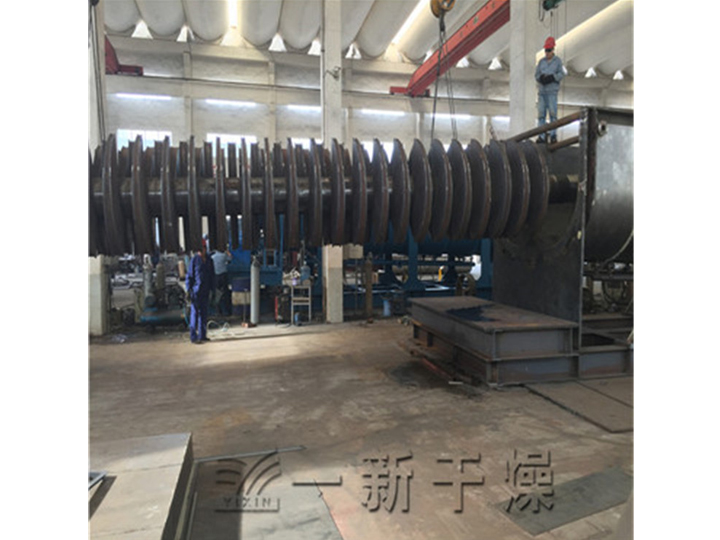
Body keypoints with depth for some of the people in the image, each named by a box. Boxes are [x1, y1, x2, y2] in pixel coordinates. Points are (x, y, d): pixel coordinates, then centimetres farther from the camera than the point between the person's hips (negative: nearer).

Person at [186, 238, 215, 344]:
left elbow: (212, 276, 15)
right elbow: (189, 276, -5)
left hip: (205, 292, 5)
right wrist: (188, 290, -10)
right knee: (195, 313, -3)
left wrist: (212, 289, 12)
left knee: (204, 314, 10)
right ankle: (193, 337, 2)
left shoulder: (209, 260, 9)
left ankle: (202, 335, 18)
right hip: (196, 291, -5)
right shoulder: (194, 260, -6)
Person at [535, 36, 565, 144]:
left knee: (553, 112, -10)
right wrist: (541, 78, -13)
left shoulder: (558, 60, 4)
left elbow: (561, 74, -2)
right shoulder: (541, 61, 13)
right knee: (541, 113, -2)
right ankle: (541, 136, -2)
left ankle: (553, 135, -9)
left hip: (552, 90, -3)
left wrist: (551, 78, -18)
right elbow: (536, 74, 8)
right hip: (541, 90, 3)